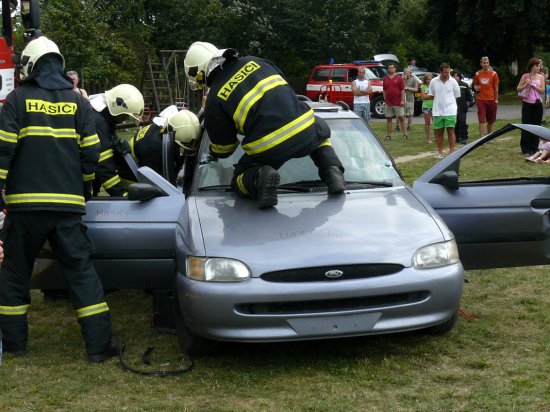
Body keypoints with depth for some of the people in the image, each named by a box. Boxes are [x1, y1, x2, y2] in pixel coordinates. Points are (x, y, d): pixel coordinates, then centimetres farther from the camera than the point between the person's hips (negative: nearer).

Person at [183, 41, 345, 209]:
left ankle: (260, 176, -14)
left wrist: (213, 153, 34)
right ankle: (332, 170, 10)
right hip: (304, 129, 4)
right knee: (321, 131, 38)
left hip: (268, 148, -4)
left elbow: (223, 148, 11)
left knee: (240, 181, 21)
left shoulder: (214, 98, 4)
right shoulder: (253, 62, 15)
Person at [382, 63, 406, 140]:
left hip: (398, 103, -3)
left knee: (401, 118, -1)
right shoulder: (385, 79, 10)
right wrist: (385, 99, 4)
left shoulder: (399, 78, 0)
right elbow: (384, 90, 13)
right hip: (388, 103, 3)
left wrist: (402, 100, -10)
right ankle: (388, 135, 10)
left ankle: (405, 134, 5)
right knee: (388, 119, 5)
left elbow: (402, 90, -3)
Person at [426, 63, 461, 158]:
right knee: (439, 132, 7)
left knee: (451, 131, -2)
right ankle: (440, 152, 17)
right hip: (438, 111, 2)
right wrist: (426, 96, -1)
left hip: (450, 111, -2)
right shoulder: (434, 82, 3)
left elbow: (457, 96, 6)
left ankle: (452, 151, 5)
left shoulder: (453, 82, -1)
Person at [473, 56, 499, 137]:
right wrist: (476, 88, -8)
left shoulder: (493, 74, 0)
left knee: (491, 120, 9)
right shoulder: (477, 74, 4)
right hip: (480, 100, 0)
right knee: (482, 120, -8)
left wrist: (496, 100, -1)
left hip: (491, 100, 0)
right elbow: (475, 85, 17)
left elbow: (496, 88, 2)